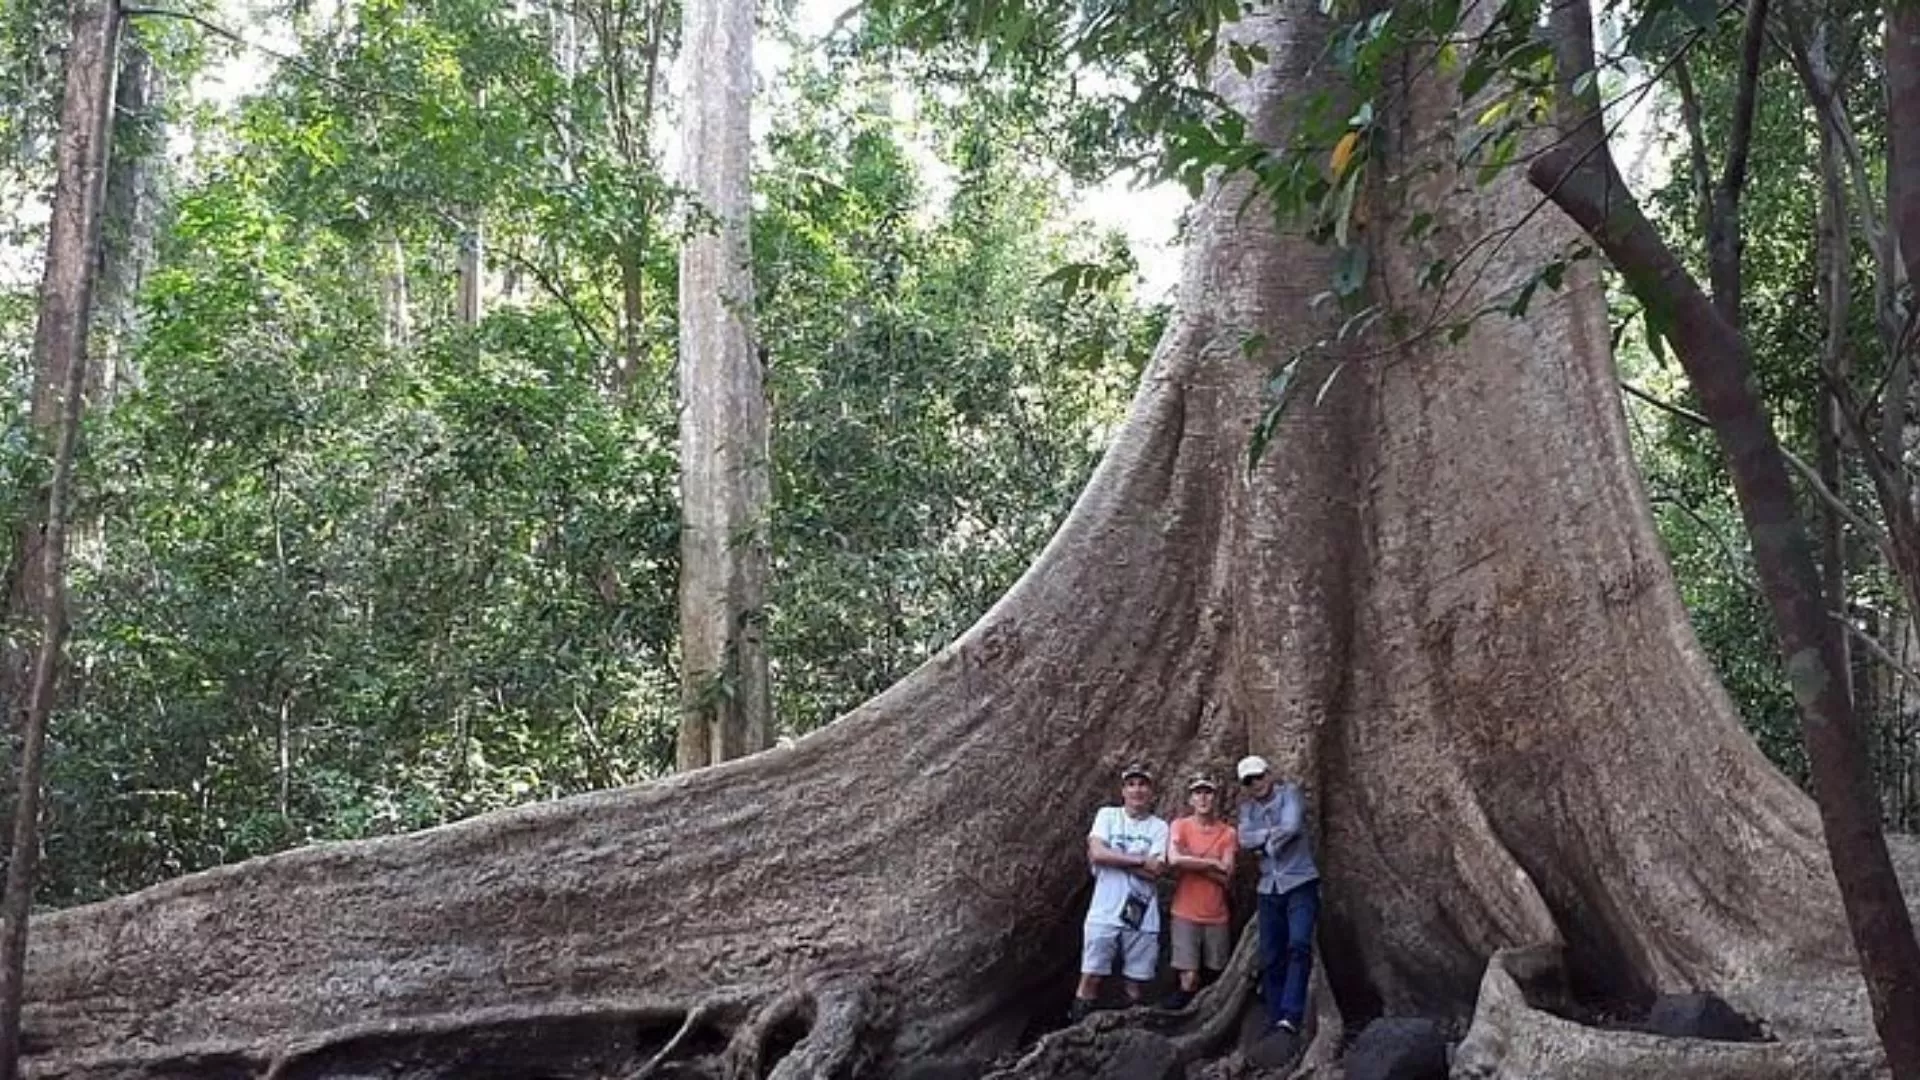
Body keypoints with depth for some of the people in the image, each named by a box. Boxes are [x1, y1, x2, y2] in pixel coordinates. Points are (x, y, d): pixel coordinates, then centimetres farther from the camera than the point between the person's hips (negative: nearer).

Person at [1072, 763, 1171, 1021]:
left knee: (1138, 981, 7)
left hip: (1142, 915, 1)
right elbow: (1096, 854, -10)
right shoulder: (1107, 815, 5)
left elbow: (1154, 872, -10)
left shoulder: (1159, 827, 4)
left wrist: (1112, 856, -9)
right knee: (1091, 977, -2)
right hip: (1104, 912, -1)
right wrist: (1140, 860, -10)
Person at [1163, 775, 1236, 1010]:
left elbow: (1225, 876, -5)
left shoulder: (1228, 833, 4)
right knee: (1189, 978, -10)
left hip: (1217, 916, 2)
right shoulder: (1180, 826, -1)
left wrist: (1191, 862, -11)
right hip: (1186, 914, -2)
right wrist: (1212, 862, -11)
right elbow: (1174, 860, -19)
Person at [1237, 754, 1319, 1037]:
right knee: (1271, 958, 3)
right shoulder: (1247, 808, 13)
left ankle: (1291, 1016, -29)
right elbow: (1245, 840, -4)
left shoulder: (1289, 794, -1)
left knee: (1299, 945, -22)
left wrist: (1265, 841, -5)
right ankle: (1276, 1023, 8)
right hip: (1269, 888, 5)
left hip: (1300, 883, -5)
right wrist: (1273, 833, -12)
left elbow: (1291, 827, -17)